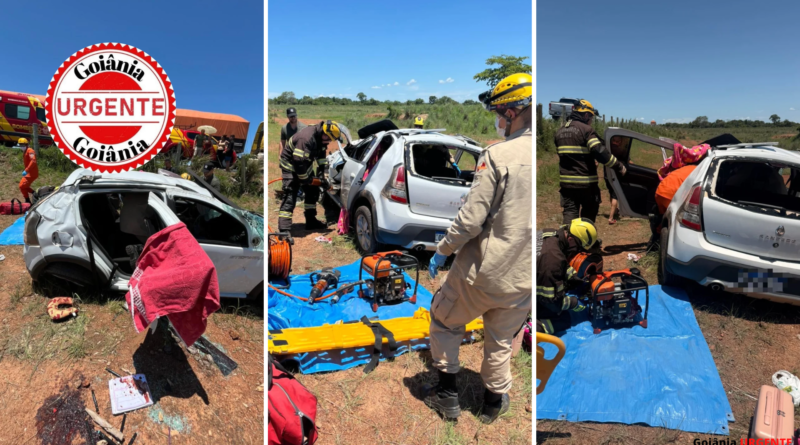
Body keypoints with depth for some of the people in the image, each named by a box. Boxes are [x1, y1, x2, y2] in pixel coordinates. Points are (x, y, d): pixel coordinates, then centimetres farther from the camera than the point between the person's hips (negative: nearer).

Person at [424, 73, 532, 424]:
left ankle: (447, 394, 28)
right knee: (500, 342, 25)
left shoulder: (499, 155, -18)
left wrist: (442, 250, -5)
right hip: (524, 279, 5)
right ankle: (495, 401, 40)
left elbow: (471, 218, -20)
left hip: (482, 272, -5)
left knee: (443, 322, 20)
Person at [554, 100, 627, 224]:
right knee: (589, 214, 14)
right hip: (586, 182, -5)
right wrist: (619, 166, -13)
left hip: (566, 182, 5)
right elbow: (600, 152, -20)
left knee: (569, 212, 4)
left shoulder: (559, 131, 11)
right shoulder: (586, 130, -11)